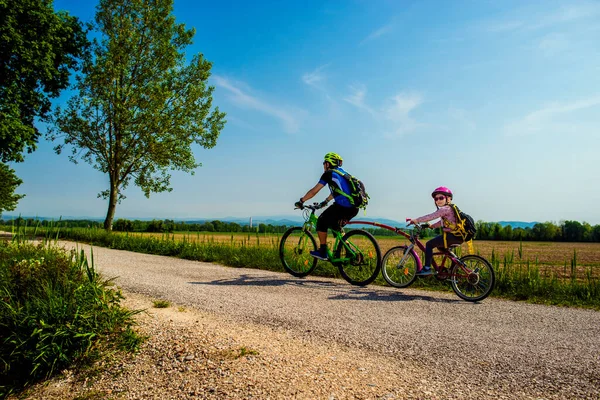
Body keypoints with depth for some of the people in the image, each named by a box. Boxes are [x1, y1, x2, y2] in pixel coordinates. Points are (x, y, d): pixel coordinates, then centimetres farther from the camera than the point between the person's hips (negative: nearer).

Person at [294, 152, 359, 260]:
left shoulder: (329, 174, 1)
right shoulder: (342, 173, 24)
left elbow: (314, 191, 1)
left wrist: (301, 201, 12)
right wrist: (325, 201, 47)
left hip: (342, 206, -8)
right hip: (354, 208, 8)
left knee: (322, 221, 10)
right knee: (335, 226, 26)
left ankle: (322, 252, 10)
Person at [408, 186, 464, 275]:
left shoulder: (446, 209, -13)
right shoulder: (448, 208, 19)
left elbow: (431, 216, -18)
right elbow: (442, 222, 27)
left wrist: (416, 220, -16)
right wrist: (431, 226, 20)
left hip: (451, 236, -10)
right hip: (455, 236, 10)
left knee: (429, 244, -8)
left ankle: (427, 268, -9)